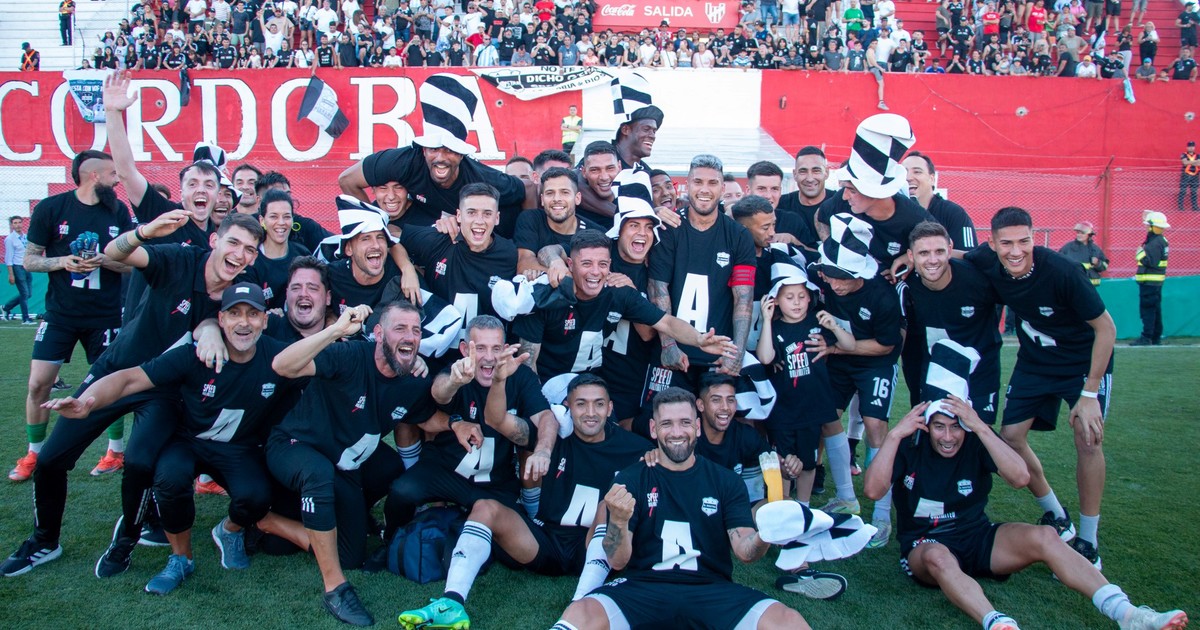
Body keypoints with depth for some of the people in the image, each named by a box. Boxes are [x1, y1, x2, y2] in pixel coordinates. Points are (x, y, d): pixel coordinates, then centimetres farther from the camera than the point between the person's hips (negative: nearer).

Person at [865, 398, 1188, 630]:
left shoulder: (977, 440, -3)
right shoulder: (910, 444, -9)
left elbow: (1020, 478, -21)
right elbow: (873, 489, -24)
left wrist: (980, 428, -27)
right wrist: (894, 434, -29)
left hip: (977, 537, 3)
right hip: (924, 546, -3)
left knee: (1043, 537, -23)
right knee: (937, 556, -39)